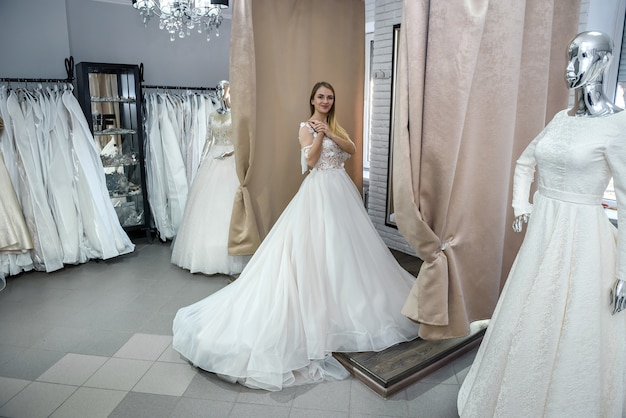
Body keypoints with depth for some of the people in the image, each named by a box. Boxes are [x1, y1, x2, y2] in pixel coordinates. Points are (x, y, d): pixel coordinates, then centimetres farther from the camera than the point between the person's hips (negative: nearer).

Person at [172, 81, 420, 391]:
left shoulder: (335, 126, 16)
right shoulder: (306, 127, -4)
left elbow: (352, 150, 2)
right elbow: (310, 161, -14)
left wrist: (330, 133, -9)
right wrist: (319, 135, -16)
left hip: (342, 189, 7)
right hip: (320, 190, -7)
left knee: (343, 243, 12)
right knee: (318, 246, -5)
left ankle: (342, 300, 26)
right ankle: (321, 303, 3)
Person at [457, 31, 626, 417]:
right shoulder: (561, 119, 7)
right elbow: (525, 163, 22)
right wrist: (521, 206, 9)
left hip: (581, 239, -7)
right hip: (542, 234, 7)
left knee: (573, 336, 6)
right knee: (527, 324, 19)